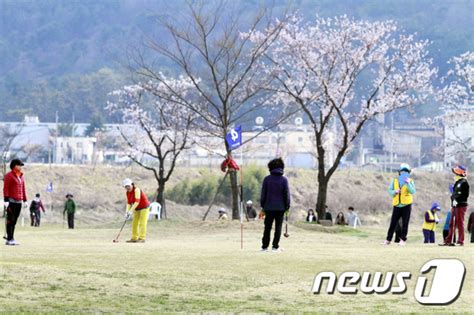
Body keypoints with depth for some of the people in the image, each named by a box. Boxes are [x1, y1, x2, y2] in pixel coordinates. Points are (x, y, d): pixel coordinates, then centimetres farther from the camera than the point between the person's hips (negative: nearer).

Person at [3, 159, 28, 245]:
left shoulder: (21, 176, 16)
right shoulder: (9, 175, -6)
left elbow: (23, 188, 20)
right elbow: (5, 188, -11)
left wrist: (25, 200, 15)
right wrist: (6, 201, -18)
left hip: (19, 202, 7)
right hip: (11, 201, -7)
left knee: (14, 221, 7)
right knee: (10, 220, -7)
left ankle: (10, 239, 10)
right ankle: (10, 239, -8)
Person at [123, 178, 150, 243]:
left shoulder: (136, 190, -24)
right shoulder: (127, 193, 0)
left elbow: (137, 202, -29)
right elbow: (129, 203, 3)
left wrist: (131, 211, -29)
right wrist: (127, 212, -12)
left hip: (144, 207, -8)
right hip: (137, 209, 8)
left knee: (142, 223, -12)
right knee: (134, 223, 6)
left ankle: (142, 238, -13)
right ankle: (134, 238, 10)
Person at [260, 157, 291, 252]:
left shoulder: (267, 179, -2)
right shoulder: (284, 179, -5)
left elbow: (263, 194, 1)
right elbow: (287, 194, -3)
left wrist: (263, 206, 8)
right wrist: (287, 207, 4)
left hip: (269, 207, 1)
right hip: (280, 207, -1)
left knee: (267, 227, 9)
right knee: (278, 227, 5)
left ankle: (265, 246, 9)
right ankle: (275, 246, 2)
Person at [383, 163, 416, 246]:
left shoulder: (411, 181, 3)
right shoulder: (395, 181, 9)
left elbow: (413, 191, -13)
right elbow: (390, 191, 4)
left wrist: (408, 183, -26)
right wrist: (395, 192, -17)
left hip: (406, 206, -2)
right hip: (397, 206, 2)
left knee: (405, 224, -1)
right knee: (393, 223, 3)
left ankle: (403, 240, 4)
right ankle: (388, 240, 8)